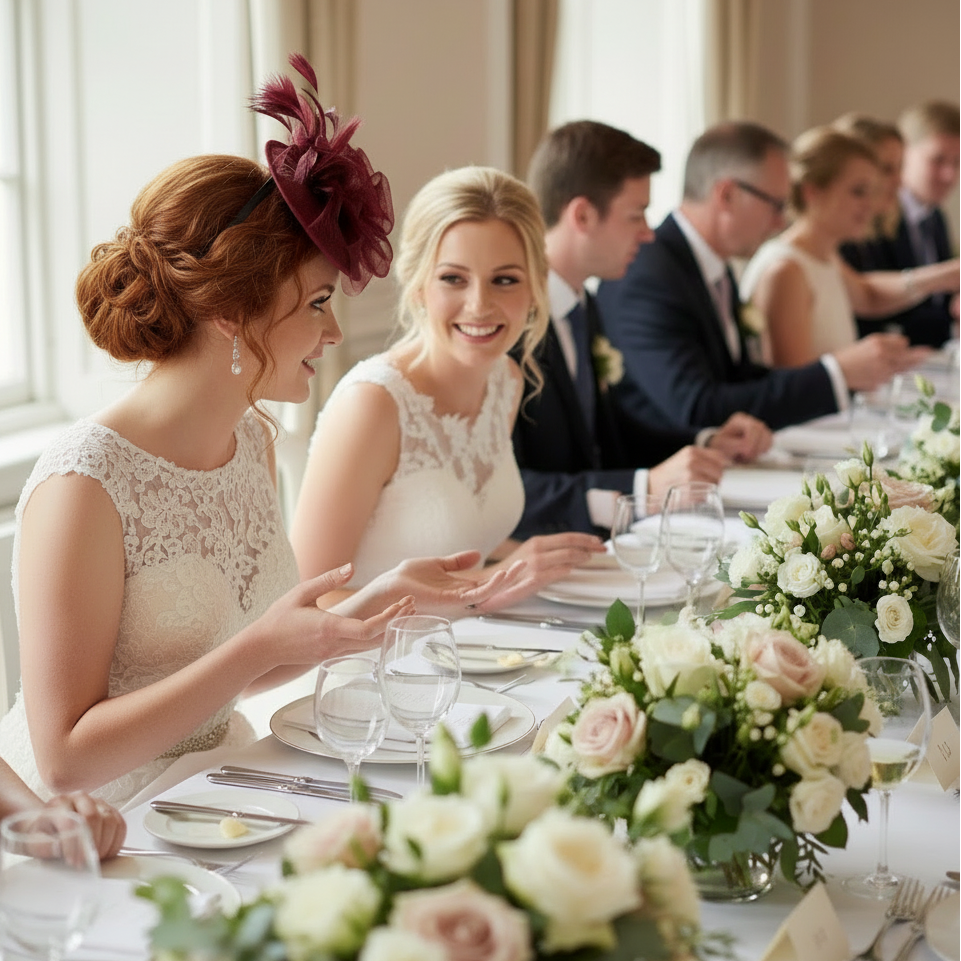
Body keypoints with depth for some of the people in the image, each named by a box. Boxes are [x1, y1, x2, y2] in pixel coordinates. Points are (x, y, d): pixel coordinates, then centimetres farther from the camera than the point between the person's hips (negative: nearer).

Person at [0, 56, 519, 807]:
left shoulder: (253, 439, 4)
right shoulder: (84, 485, -20)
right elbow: (65, 757, -20)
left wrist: (378, 602, -1)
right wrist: (263, 646, -25)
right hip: (99, 825, -7)